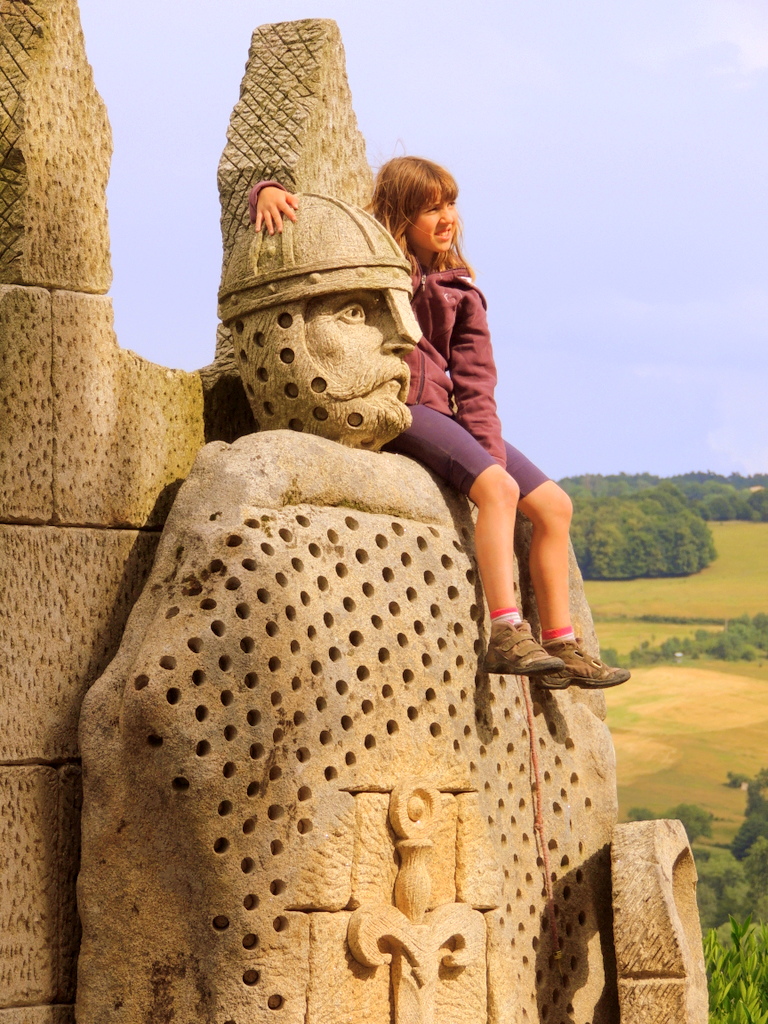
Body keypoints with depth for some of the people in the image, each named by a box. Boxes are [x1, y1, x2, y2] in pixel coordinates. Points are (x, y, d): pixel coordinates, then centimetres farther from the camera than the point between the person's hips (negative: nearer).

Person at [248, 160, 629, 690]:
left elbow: (474, 384, 5)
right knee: (497, 487, -27)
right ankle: (507, 637, -32)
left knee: (554, 505, -2)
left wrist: (491, 452, -10)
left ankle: (560, 645, 4)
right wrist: (269, 193, -19)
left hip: (440, 410, 6)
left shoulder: (457, 290, 13)